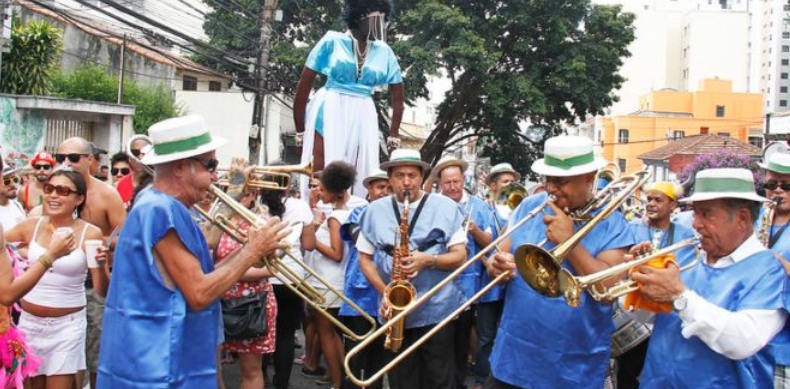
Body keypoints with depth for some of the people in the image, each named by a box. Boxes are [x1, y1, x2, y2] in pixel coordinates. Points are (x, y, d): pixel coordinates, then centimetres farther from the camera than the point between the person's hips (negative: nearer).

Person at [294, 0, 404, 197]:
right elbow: (304, 85, -1)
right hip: (329, 113, -3)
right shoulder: (332, 41, -2)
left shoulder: (384, 51, 7)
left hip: (362, 117, 3)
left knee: (359, 177, 2)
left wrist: (394, 134, 12)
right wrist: (300, 130, -1)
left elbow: (398, 95, 14)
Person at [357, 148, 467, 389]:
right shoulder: (375, 211, 5)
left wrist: (428, 260, -20)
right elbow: (365, 258, 8)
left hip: (438, 311, -2)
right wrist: (384, 291, -8)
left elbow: (460, 256, -2)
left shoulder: (447, 207, -1)